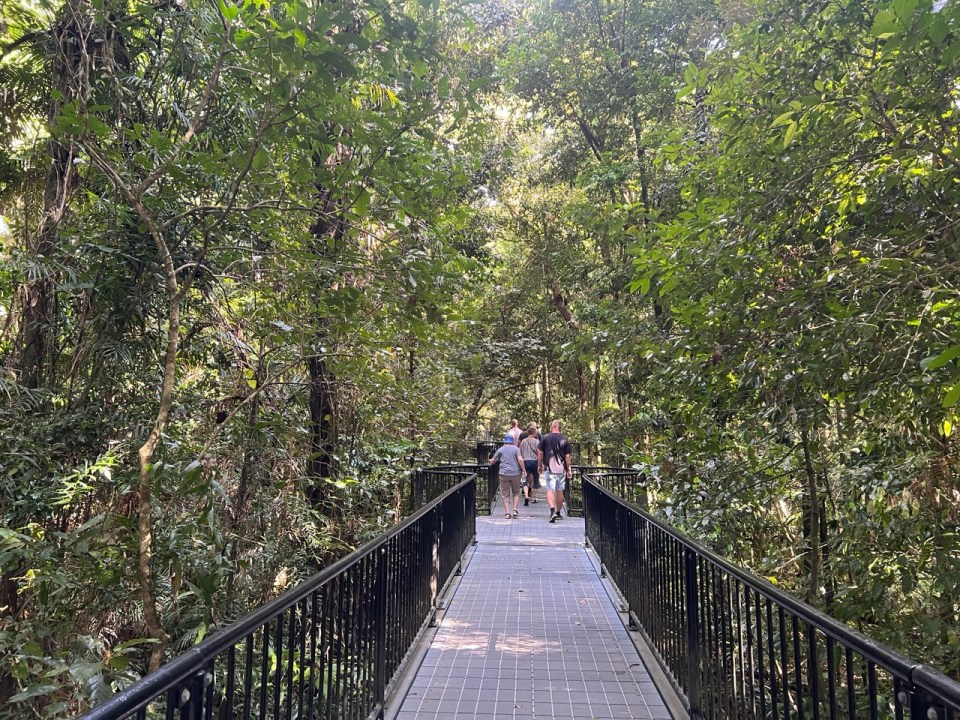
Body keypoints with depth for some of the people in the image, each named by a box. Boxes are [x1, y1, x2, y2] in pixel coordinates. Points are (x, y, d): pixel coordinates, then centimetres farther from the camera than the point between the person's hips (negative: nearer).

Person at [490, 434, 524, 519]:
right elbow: (520, 459, -9)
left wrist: (490, 461, 36)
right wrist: (523, 469, -1)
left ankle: (507, 512, -2)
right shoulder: (516, 449, 5)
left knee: (505, 494, 5)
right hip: (515, 473, 0)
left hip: (504, 473, 0)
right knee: (516, 492, 15)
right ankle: (515, 510, 3)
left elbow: (493, 461, 14)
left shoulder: (500, 450, 8)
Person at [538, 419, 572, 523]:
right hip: (561, 469, 2)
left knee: (550, 490, -5)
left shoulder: (545, 438, -2)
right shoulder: (565, 440, 2)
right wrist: (569, 470, 10)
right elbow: (567, 456, 3)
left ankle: (552, 511, -24)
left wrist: (539, 466, 12)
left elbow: (540, 453, 0)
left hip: (549, 468, -2)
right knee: (560, 491, 13)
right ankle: (558, 513, 23)